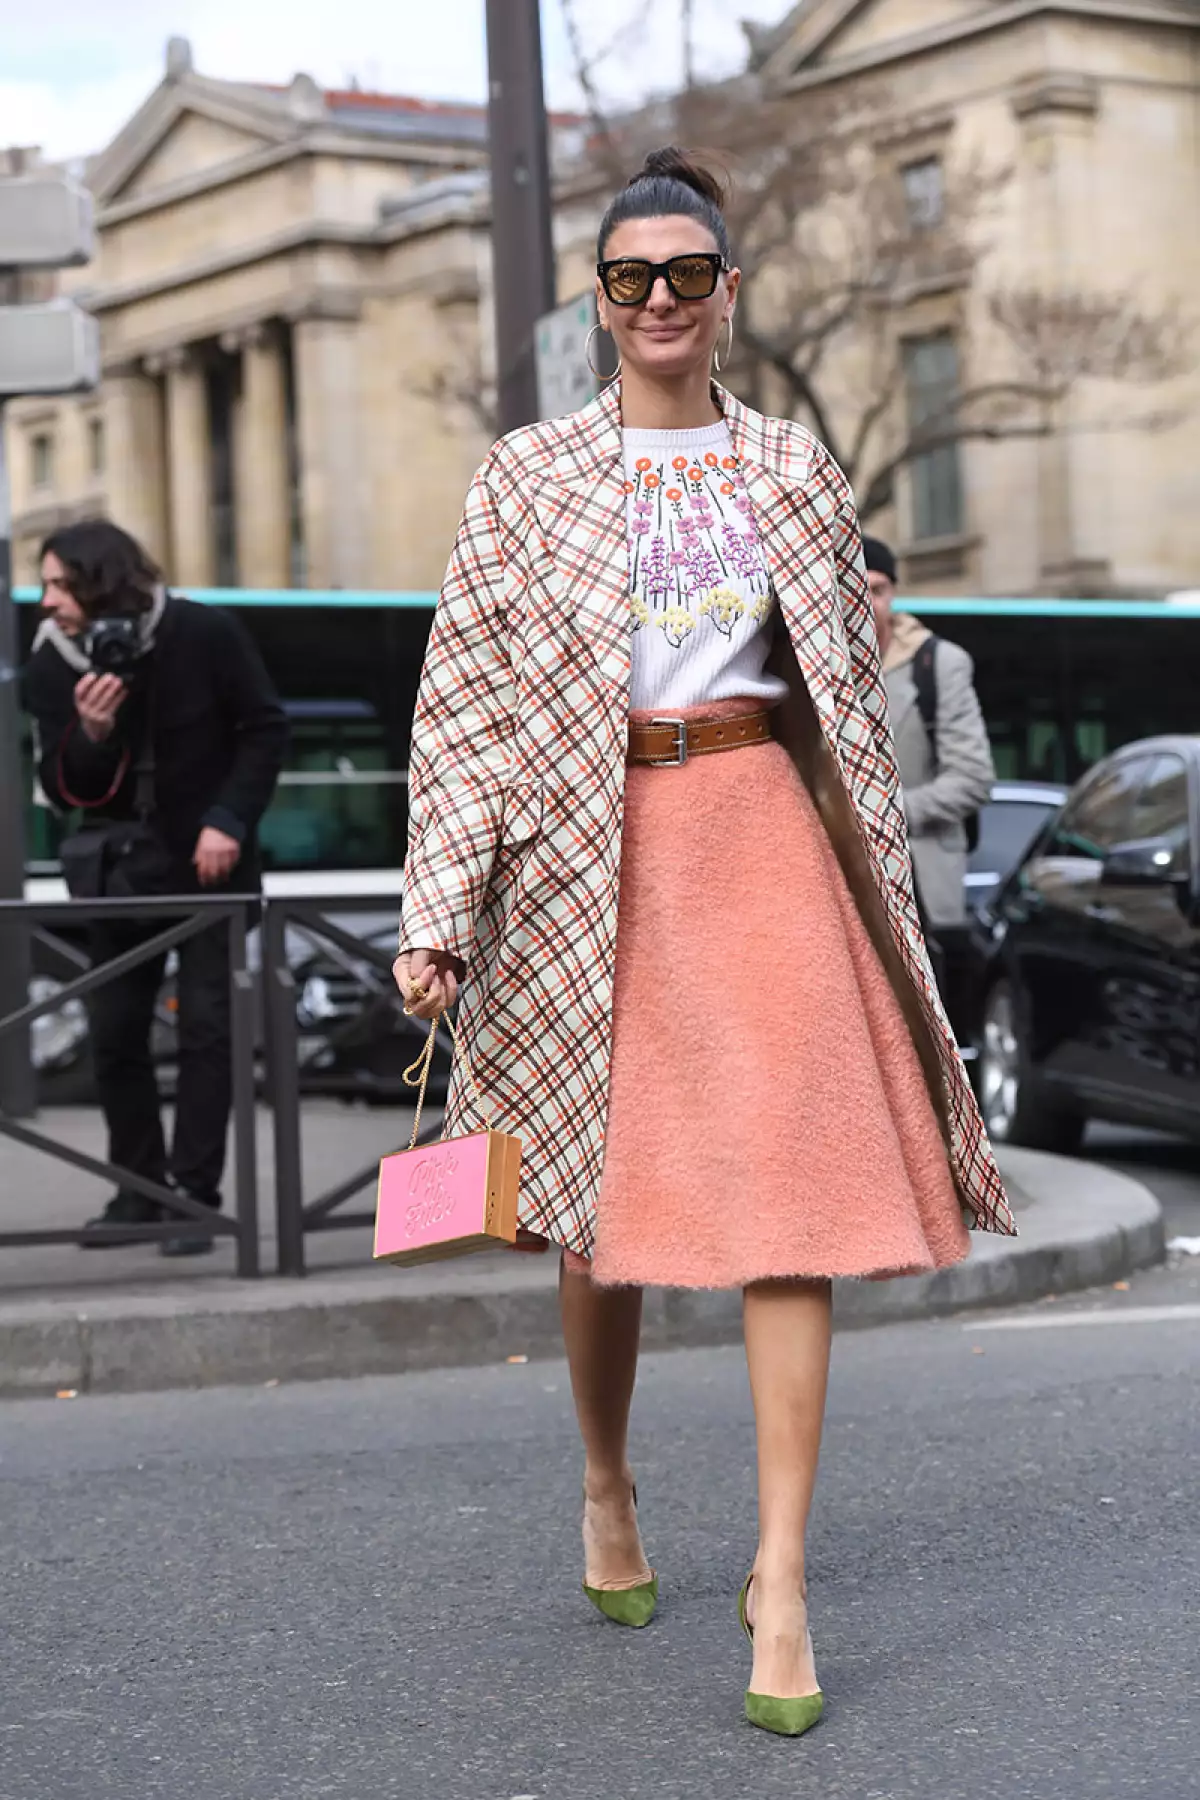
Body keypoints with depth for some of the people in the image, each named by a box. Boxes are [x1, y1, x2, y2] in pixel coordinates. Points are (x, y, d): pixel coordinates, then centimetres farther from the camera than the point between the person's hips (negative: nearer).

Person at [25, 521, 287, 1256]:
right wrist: (91, 734, -29)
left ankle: (195, 1196, -1)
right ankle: (139, 1190, 16)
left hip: (208, 863, -3)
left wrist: (229, 821, -16)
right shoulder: (52, 665, -8)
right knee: (114, 1031, 3)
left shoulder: (204, 635, -15)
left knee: (206, 1024, -6)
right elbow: (63, 791, -8)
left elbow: (265, 729, -6)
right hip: (120, 868, 3)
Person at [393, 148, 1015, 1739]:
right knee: (604, 1194, 7)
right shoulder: (530, 476, 4)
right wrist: (438, 909, -7)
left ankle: (781, 1580, -6)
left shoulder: (795, 472, 10)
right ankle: (608, 1491, 31)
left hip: (762, 829, 1)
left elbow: (855, 693, 15)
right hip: (591, 845, -1)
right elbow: (463, 696, 0)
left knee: (792, 1191, -9)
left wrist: (880, 880, 12)